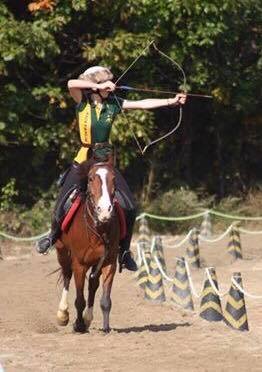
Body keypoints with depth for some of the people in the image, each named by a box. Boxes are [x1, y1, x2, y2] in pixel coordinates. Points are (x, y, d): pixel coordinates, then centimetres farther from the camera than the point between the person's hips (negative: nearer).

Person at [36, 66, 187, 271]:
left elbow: (143, 104, -4)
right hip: (84, 160, -3)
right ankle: (54, 235, 30)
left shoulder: (113, 103, 0)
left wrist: (172, 101, -11)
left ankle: (124, 251, 11)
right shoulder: (83, 102, -8)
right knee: (62, 205, -3)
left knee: (129, 208, -5)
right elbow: (71, 84, -28)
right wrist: (99, 86, -23)